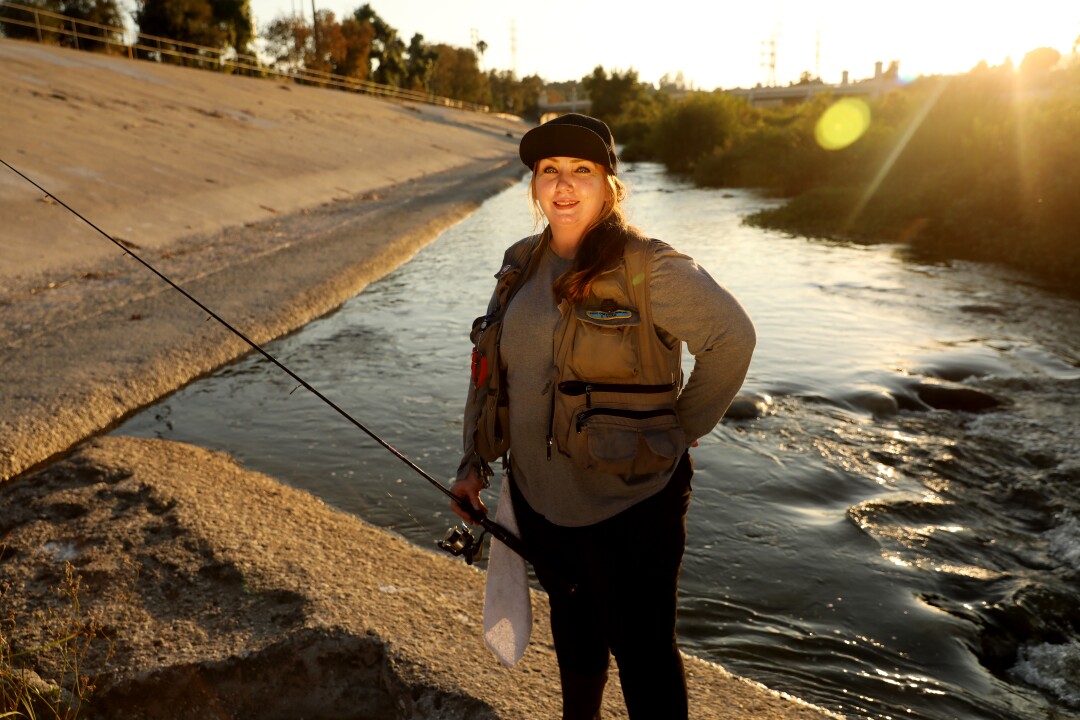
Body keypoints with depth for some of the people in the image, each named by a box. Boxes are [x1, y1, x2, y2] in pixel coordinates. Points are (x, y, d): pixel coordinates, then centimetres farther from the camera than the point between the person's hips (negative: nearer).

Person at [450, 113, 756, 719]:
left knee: (643, 652, 8)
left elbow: (732, 336, -14)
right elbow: (491, 368, 10)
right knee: (572, 626, 27)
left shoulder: (648, 267, -16)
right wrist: (474, 462, 6)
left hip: (628, 502, -6)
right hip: (538, 497, 6)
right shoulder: (522, 264, 4)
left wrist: (680, 430, -10)